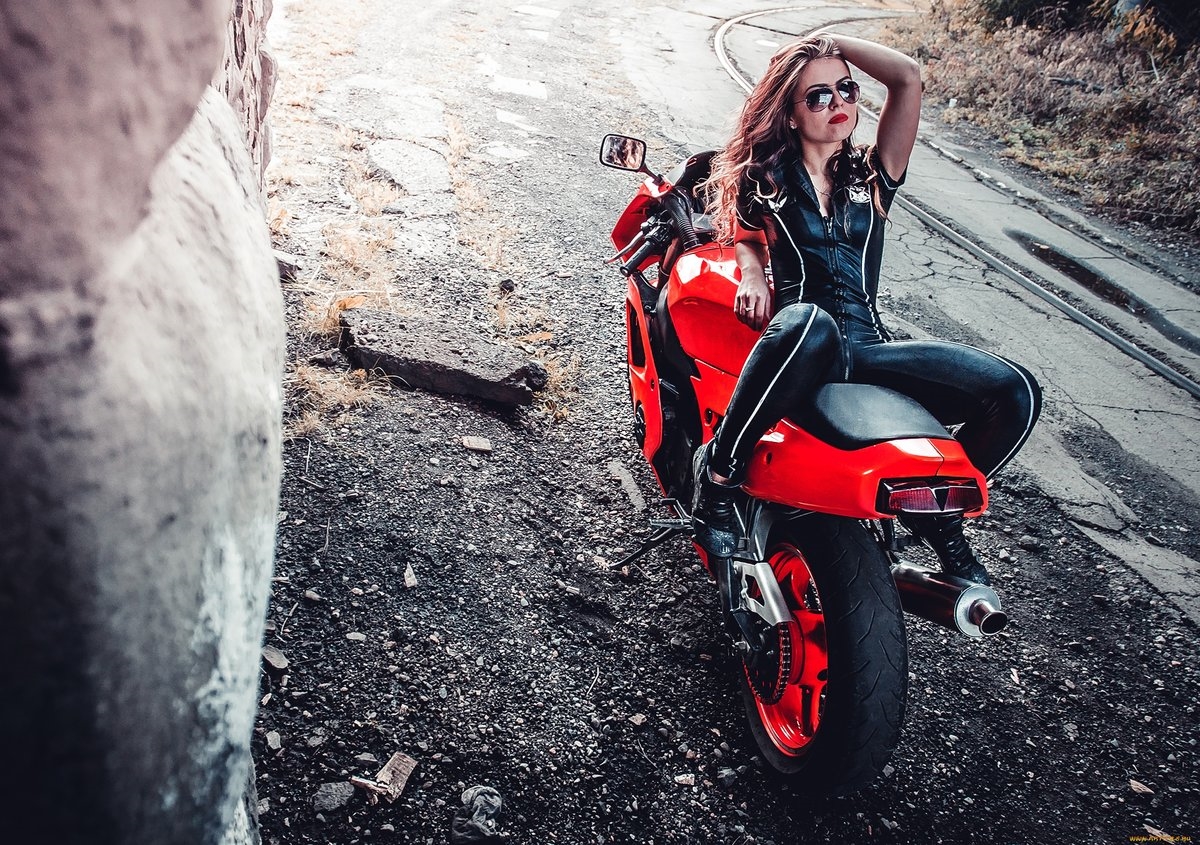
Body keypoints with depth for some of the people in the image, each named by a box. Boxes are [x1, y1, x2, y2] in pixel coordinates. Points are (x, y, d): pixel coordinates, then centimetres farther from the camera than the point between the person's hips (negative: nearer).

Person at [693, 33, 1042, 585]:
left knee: (1016, 393, -17)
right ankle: (718, 466, -25)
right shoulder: (763, 177, 19)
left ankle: (939, 511, 6)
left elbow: (908, 77, 11)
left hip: (867, 348, 4)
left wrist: (833, 41, 19)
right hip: (799, 343, -3)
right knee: (808, 324, -44)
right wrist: (752, 273, -9)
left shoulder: (872, 177, 20)